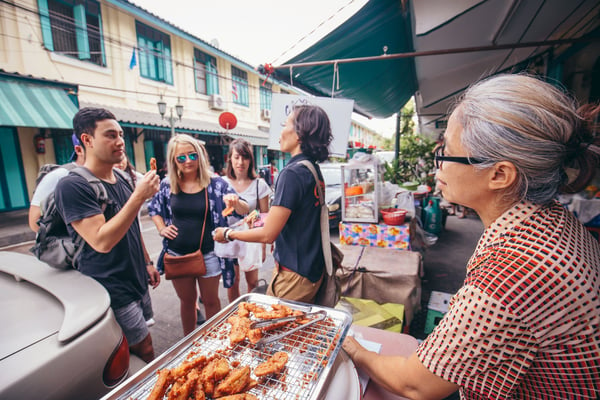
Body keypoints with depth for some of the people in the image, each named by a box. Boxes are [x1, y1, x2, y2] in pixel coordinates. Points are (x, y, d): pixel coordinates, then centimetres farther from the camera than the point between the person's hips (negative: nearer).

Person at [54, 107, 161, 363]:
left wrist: (146, 264, 16)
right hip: (112, 291, -7)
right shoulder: (72, 186, -17)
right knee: (146, 353, 2)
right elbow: (102, 241, -26)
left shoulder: (121, 179, 8)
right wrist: (139, 196, -29)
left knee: (132, 354, 19)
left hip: (137, 282, 7)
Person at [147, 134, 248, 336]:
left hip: (208, 254, -2)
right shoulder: (167, 184, -1)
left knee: (211, 300, 15)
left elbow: (244, 210, -11)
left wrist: (236, 202, -33)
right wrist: (161, 228, -1)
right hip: (177, 255, 2)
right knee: (187, 300, 21)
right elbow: (153, 208, 16)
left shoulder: (215, 183, -9)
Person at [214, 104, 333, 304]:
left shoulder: (292, 173, -23)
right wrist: (265, 218, 21)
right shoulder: (314, 170, 5)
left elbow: (268, 234, -22)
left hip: (294, 274, -9)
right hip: (312, 269, 9)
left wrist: (228, 234, -6)